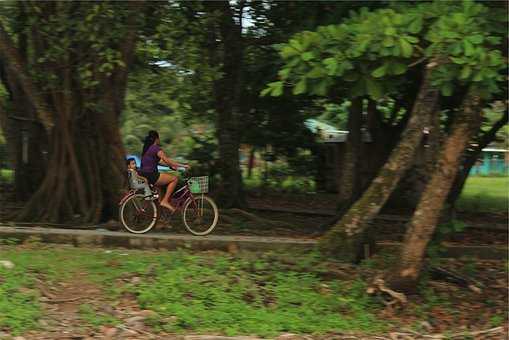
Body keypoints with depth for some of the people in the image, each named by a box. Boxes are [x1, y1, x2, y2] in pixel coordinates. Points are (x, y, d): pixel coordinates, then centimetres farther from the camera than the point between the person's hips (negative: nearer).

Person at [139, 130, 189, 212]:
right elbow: (167, 160, -14)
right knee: (174, 178, -7)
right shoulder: (156, 148, -9)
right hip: (150, 176, -10)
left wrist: (171, 165, 22)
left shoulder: (147, 148, 19)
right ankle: (165, 201, -7)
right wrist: (183, 165, -10)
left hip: (143, 176, 10)